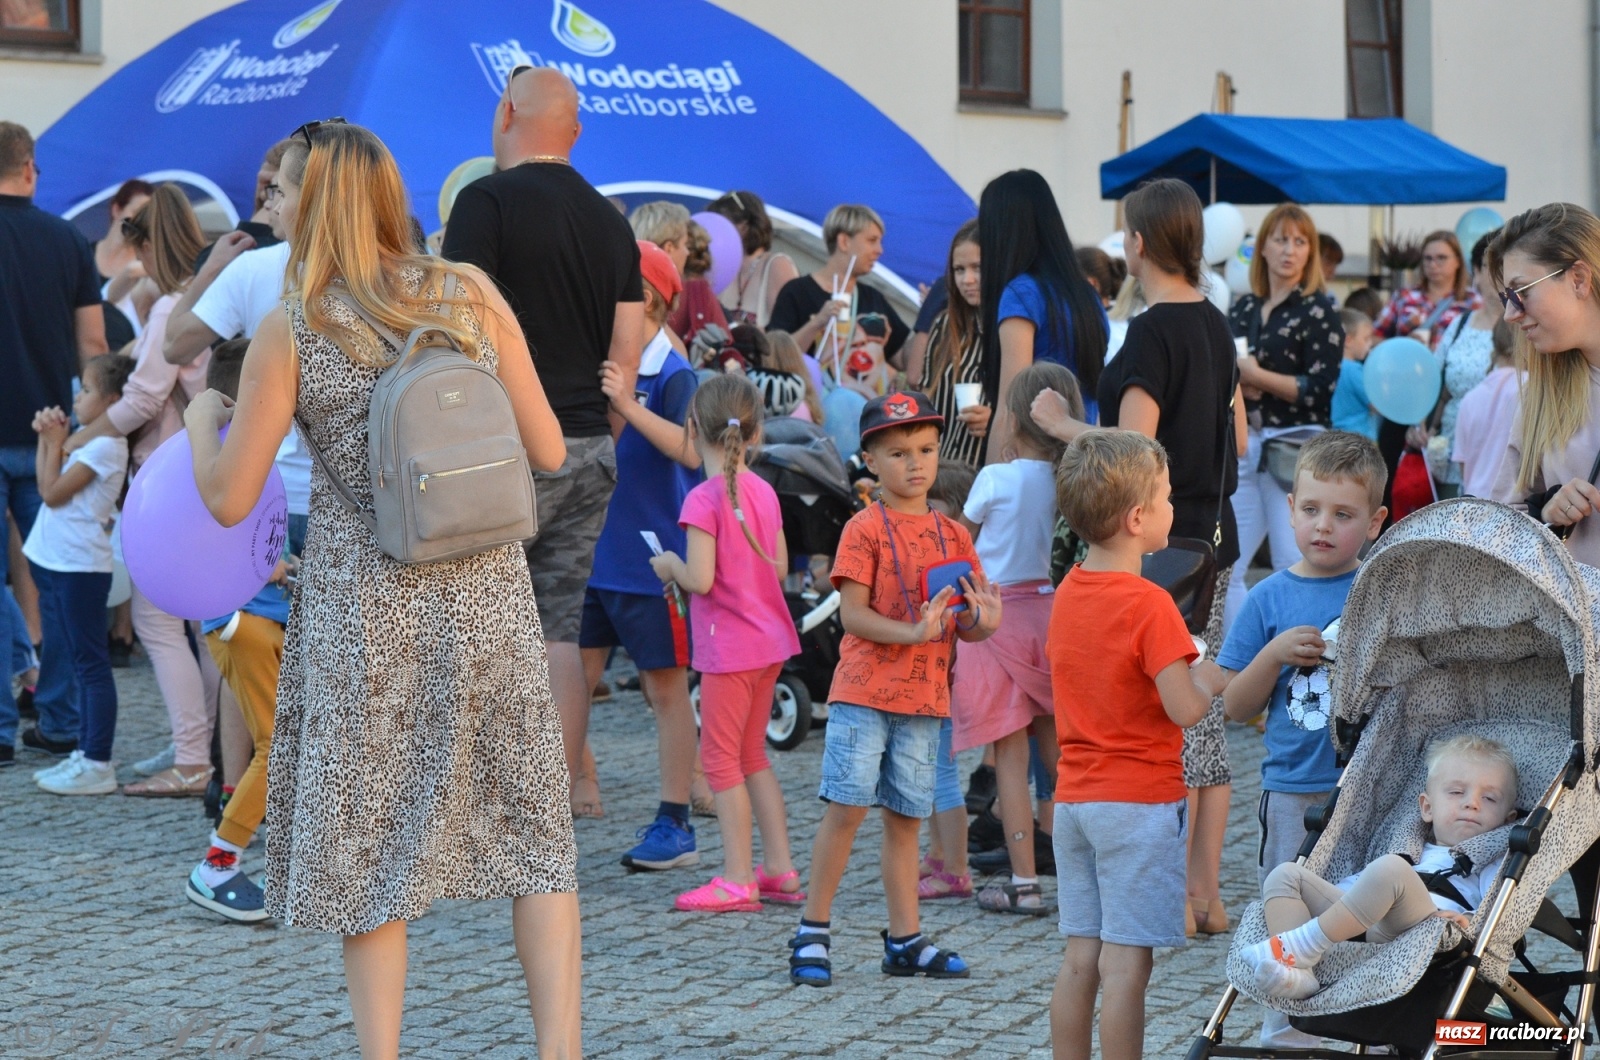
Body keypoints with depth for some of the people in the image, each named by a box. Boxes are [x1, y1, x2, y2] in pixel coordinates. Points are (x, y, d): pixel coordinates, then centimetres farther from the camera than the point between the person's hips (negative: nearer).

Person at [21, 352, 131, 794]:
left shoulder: (105, 445, -15)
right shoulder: (89, 440, 15)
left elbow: (52, 493, -16)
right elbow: (49, 485, 16)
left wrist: (55, 443, -6)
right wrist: (47, 439, 9)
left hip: (80, 566, -10)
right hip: (58, 560, 10)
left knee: (90, 663, -8)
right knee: (82, 663, 14)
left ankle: (98, 765, -7)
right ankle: (87, 753, 21)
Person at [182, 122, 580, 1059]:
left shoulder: (291, 333, -7)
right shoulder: (472, 295, -2)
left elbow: (228, 499, -5)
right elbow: (548, 452, 1)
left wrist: (201, 417, 14)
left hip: (367, 610, -2)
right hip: (487, 596, 2)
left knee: (369, 841, 10)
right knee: (534, 832, 10)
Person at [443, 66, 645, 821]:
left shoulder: (488, 200, -7)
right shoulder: (610, 221, 14)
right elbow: (626, 355, 13)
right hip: (589, 448, 7)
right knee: (557, 631, 10)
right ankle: (565, 786, 9)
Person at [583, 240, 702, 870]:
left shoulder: (672, 375, -11)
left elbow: (692, 450, -24)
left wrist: (630, 406, -34)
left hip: (652, 558, -6)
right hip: (594, 554, 6)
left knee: (666, 687, 2)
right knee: (573, 680, 7)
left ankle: (675, 824, 8)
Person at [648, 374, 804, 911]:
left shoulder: (704, 498, -17)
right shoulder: (764, 491, 5)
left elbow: (700, 580, -22)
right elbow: (779, 566, 9)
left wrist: (670, 565, -3)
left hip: (729, 645, -8)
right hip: (770, 641, 8)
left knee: (720, 757, 1)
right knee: (751, 754, 18)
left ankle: (738, 880, 1)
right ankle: (780, 869, 19)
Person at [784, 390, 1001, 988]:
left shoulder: (952, 535, 11)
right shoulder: (865, 529, -4)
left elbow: (967, 621, 12)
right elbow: (852, 613, -12)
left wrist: (983, 622, -12)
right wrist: (912, 633, -25)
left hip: (925, 695, 5)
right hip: (864, 690, -5)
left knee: (905, 817, 10)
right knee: (846, 806, -8)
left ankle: (905, 941, 16)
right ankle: (813, 932, 2)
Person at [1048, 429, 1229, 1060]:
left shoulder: (1067, 595, 7)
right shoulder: (1148, 605, -17)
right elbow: (1185, 709, -20)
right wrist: (1212, 678, 0)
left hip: (1073, 796, 7)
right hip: (1139, 801, -7)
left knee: (1080, 959, 10)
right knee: (1126, 964, -4)